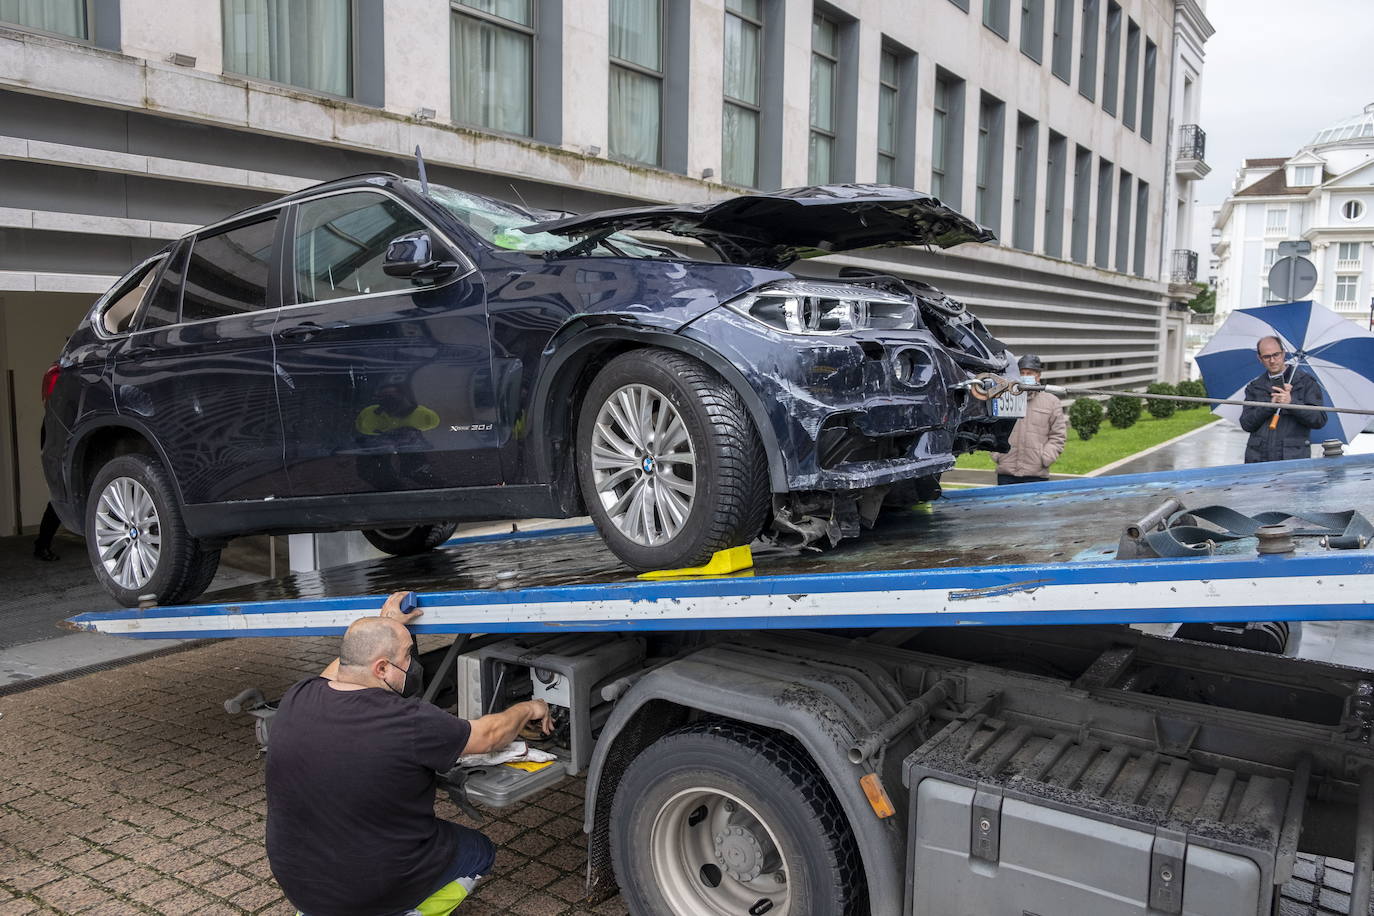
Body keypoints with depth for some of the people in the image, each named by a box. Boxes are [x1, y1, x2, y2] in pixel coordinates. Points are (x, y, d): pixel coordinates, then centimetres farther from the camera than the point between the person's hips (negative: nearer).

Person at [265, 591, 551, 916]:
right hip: (380, 890, -5)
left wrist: (385, 626, 19)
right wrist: (528, 709, 8)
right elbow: (488, 735, -10)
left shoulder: (296, 700, -13)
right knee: (479, 853, 18)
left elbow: (339, 669, 12)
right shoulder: (409, 722, -27)